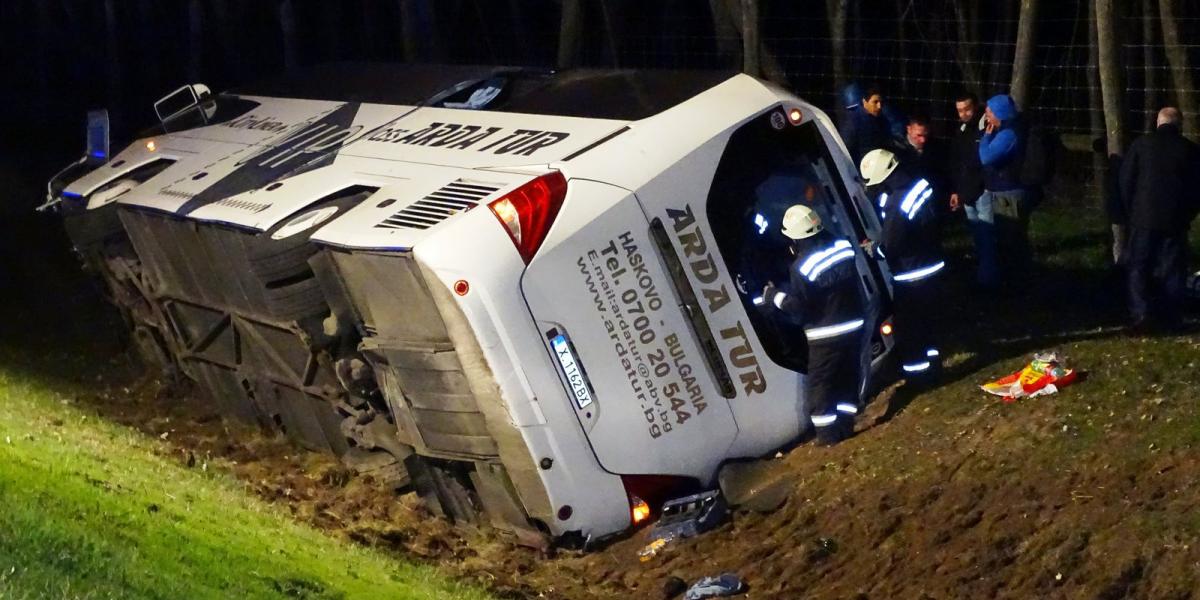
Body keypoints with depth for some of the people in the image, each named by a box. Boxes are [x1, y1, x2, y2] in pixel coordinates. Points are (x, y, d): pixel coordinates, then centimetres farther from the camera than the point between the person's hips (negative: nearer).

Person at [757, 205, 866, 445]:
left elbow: (799, 310, -16)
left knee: (818, 386, 5)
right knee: (847, 379, 17)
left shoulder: (801, 267, -21)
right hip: (854, 325, 7)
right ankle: (845, 429, 23)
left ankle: (829, 437, 5)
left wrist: (775, 295, 0)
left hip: (826, 335, -7)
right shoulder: (843, 246, -2)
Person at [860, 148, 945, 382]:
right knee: (922, 319, 26)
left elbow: (890, 247, -24)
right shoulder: (920, 185, -4)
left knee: (907, 325, 10)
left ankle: (916, 370, 23)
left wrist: (873, 248, -1)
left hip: (911, 276, -9)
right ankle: (930, 362, 40)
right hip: (930, 266, 9)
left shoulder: (897, 205, -31)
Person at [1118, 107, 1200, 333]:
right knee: (1172, 269, 9)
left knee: (1139, 267, 3)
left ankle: (1142, 312, -12)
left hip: (1144, 218, -1)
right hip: (1176, 221, 1)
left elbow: (1126, 181, 1)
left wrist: (1131, 211, 11)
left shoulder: (1142, 144, -1)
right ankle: (1170, 317, 9)